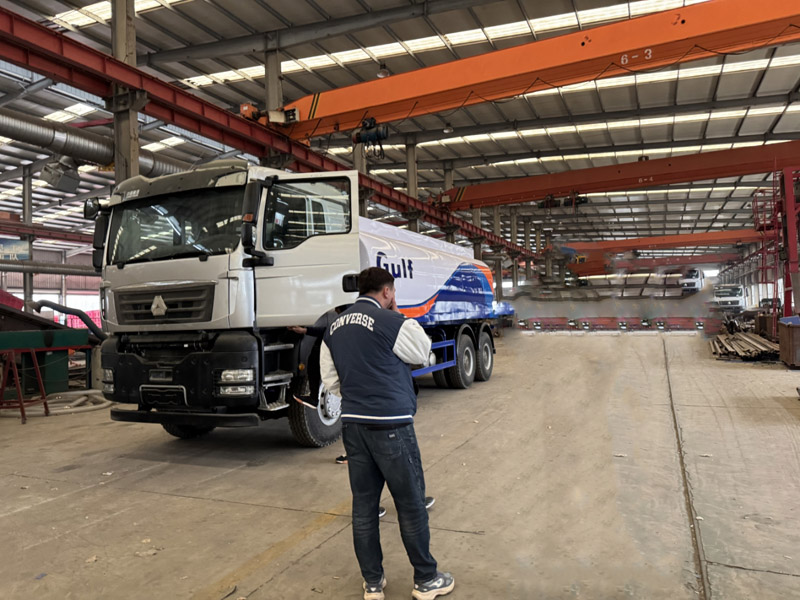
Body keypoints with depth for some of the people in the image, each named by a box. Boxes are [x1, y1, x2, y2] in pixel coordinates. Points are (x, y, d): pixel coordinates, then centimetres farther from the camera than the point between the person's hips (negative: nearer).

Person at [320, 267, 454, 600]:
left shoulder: (334, 328, 9)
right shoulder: (392, 322, -12)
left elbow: (330, 379, 11)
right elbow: (423, 353, 3)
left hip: (352, 423, 6)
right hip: (390, 424, -6)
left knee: (363, 504, 13)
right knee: (411, 503, 8)